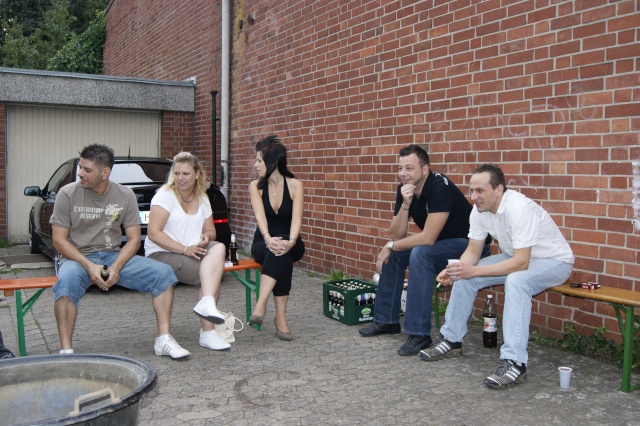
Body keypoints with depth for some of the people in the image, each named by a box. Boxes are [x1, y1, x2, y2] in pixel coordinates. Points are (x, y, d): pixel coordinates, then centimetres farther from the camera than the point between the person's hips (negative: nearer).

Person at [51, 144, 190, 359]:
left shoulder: (125, 195, 0)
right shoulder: (67, 194, -6)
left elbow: (133, 239, 0)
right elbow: (59, 240, -6)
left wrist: (116, 267, -18)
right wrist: (89, 266, -20)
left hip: (114, 256, 3)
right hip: (78, 258, -2)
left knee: (163, 273, -17)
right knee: (66, 282, -38)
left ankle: (163, 340, -12)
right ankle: (66, 350, -28)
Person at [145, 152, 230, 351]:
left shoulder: (202, 198, 13)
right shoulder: (165, 195, -6)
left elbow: (210, 230, 19)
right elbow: (153, 233, -16)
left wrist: (206, 236, -7)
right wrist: (185, 249, -23)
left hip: (192, 251, 6)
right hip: (161, 254, -6)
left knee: (219, 248, -27)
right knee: (213, 273, -26)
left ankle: (207, 303, -39)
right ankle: (208, 332, -26)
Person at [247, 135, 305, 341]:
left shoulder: (295, 185, -6)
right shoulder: (256, 186, -2)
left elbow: (296, 219, -17)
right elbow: (260, 217, -18)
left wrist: (290, 242, -38)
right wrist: (268, 239, -39)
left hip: (290, 244, 0)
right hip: (263, 243, 0)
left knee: (283, 251, -37)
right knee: (280, 255, -35)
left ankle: (261, 304, -40)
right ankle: (280, 317, -39)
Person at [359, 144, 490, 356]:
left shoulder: (440, 187, -27)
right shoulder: (403, 189, -4)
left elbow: (427, 239, -29)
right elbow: (397, 235, -7)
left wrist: (391, 246, -18)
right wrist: (405, 204, -22)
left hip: (470, 244, -9)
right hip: (438, 242, 9)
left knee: (420, 254, -30)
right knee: (394, 254, 1)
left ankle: (419, 333, -24)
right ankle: (387, 320, 15)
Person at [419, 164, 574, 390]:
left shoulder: (519, 208, -33)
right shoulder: (479, 209, -10)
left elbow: (520, 263, -35)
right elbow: (473, 250, -2)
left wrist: (474, 271, -35)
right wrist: (455, 270, -22)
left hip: (553, 260, -8)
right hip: (516, 257, 8)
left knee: (516, 281, -38)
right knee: (463, 276, -4)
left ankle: (514, 363, -34)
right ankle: (451, 340, 11)